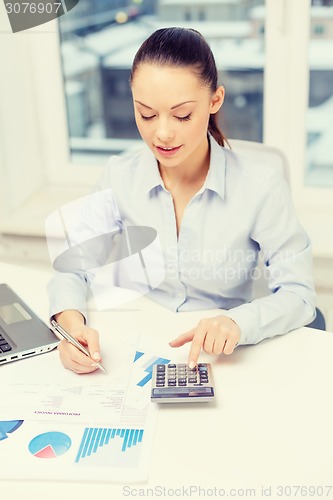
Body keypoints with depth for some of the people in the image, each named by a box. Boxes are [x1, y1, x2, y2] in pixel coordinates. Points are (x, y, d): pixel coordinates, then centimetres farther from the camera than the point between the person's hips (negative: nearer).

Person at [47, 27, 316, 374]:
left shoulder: (261, 189, -15)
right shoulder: (119, 178, -7)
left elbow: (298, 295, -13)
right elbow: (72, 265, -3)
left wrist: (237, 322, -34)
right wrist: (72, 323, -25)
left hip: (219, 360, -1)